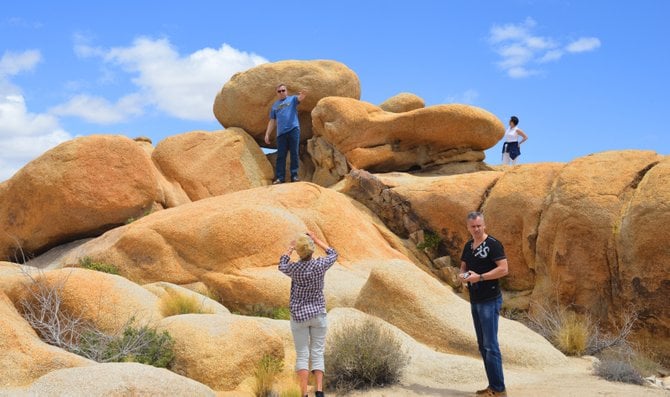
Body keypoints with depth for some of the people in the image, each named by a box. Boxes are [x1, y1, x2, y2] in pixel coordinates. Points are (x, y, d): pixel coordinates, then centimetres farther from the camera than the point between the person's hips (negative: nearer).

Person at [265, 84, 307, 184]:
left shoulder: (292, 99, 9)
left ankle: (294, 176, 2)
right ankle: (280, 178, 2)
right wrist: (267, 134, 11)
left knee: (294, 154, -1)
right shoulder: (274, 105, 19)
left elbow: (299, 98, -14)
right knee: (280, 156, 1)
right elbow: (272, 121, 20)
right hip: (281, 133, 3)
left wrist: (302, 95, -39)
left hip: (293, 130, -3)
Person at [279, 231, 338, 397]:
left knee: (302, 355, 2)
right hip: (318, 313, 1)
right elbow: (333, 254, 12)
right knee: (318, 355, 5)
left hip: (299, 315, -1)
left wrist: (290, 248, 24)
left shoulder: (294, 268, -13)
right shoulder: (320, 265, -12)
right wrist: (316, 239, 16)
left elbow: (282, 266, 13)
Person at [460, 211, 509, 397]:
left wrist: (479, 277, -21)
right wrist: (463, 275, -1)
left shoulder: (493, 244, -11)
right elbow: (463, 267, 22)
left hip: (490, 301, -8)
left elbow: (503, 269, -18)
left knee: (490, 345, -9)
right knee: (482, 345, 11)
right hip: (475, 301, 8)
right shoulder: (468, 246, 12)